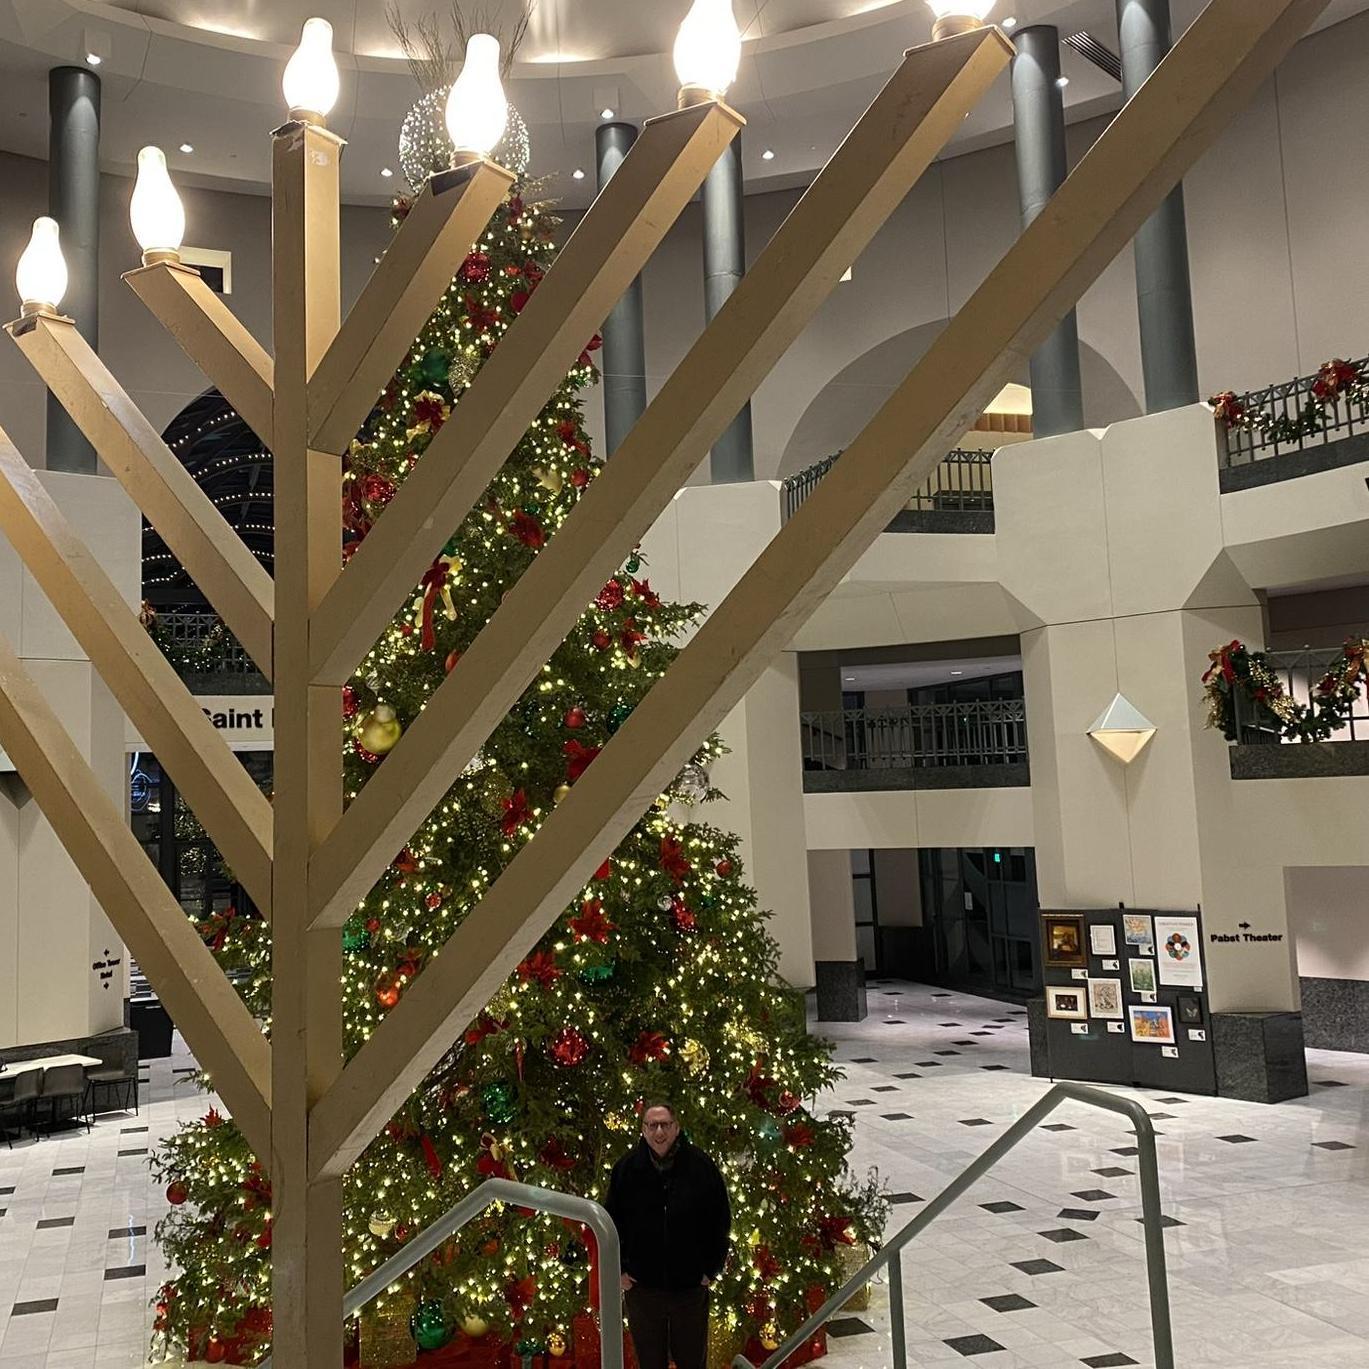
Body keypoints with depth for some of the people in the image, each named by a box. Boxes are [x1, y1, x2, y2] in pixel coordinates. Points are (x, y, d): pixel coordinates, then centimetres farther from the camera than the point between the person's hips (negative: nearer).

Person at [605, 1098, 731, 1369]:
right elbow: (611, 1222, 3)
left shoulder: (701, 1166, -9)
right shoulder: (627, 1168, -7)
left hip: (691, 1287, 0)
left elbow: (721, 1220, 0)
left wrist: (712, 1268, 0)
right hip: (642, 1287, 0)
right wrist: (619, 1270, 0)